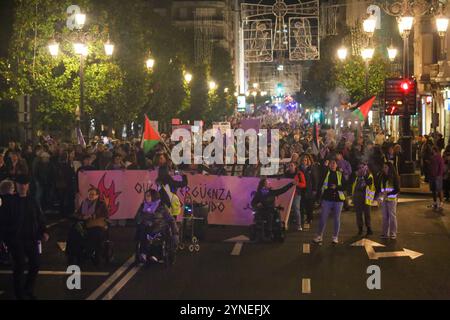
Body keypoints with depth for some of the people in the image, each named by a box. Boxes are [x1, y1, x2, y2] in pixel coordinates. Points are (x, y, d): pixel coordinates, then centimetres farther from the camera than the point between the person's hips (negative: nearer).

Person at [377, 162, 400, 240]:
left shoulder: (394, 177, -7)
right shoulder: (382, 177, 10)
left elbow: (397, 190, -8)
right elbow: (379, 187, 16)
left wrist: (388, 193, -17)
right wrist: (380, 193, -5)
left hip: (391, 199, -5)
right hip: (383, 199, 5)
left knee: (392, 216, -3)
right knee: (384, 216, 7)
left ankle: (393, 234, 2)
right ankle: (385, 233, 12)